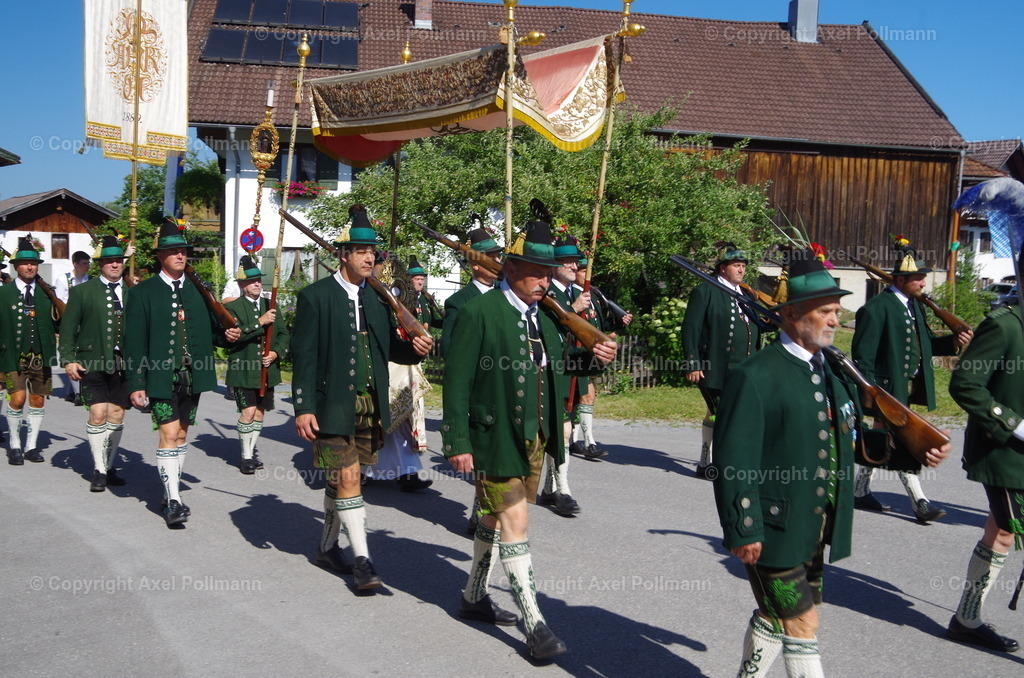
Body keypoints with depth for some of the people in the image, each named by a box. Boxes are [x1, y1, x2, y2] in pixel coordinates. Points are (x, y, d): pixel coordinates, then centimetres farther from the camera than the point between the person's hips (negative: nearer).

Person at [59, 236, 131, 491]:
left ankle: (110, 467, 21)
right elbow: (68, 328, 3)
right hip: (92, 363, -2)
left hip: (124, 365, 2)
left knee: (116, 417, 6)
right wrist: (68, 359, -6)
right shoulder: (82, 291, 5)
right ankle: (98, 470, 3)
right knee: (98, 414, -9)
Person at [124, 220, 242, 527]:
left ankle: (171, 492, 25)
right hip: (161, 377, -4)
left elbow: (211, 328, 16)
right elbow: (135, 341, -4)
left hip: (193, 376, 4)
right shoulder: (143, 292, 0)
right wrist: (135, 383, -10)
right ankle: (173, 501, -7)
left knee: (182, 435, 12)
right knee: (168, 435, -10)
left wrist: (228, 333, -8)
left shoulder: (199, 290, 12)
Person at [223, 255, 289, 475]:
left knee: (260, 411, 11)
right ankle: (246, 456, 2)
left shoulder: (269, 305, 12)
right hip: (244, 370, -5)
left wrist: (275, 353, -7)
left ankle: (252, 450, 25)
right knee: (248, 411, -10)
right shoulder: (232, 307, -2)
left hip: (267, 370, 5)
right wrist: (260, 323, -22)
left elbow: (283, 333, 10)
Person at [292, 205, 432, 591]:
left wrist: (414, 348, -10)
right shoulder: (316, 296, -6)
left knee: (342, 480, 15)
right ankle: (362, 559, 1)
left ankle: (328, 547, 31)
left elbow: (389, 348, 12)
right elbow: (304, 355, -9)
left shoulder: (378, 298, 11)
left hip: (370, 404, 5)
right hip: (333, 406, -5)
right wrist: (303, 408, -14)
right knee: (347, 478, -7)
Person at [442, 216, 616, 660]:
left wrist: (592, 354, -7)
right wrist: (458, 444, -16)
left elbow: (556, 369, 12)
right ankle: (534, 624, 6)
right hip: (495, 440, -7)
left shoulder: (546, 314, 8)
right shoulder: (479, 313, -13)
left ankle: (473, 598, 35)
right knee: (515, 526, -3)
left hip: (536, 441, 7)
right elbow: (457, 381, -13)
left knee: (496, 521, 19)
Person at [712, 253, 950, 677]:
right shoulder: (755, 377, -17)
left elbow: (858, 434, 14)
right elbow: (733, 460, -18)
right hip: (774, 529, -8)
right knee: (801, 625, 1)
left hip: (817, 531, 8)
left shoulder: (836, 371, 9)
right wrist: (743, 530, -18)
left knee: (775, 618, 19)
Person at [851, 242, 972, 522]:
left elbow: (924, 343, 15)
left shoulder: (914, 305, 12)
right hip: (888, 388, -9)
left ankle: (860, 491, 23)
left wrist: (952, 341, -4)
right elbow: (863, 355, -16)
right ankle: (920, 503, 5)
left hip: (907, 387, 9)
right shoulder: (876, 308, -15)